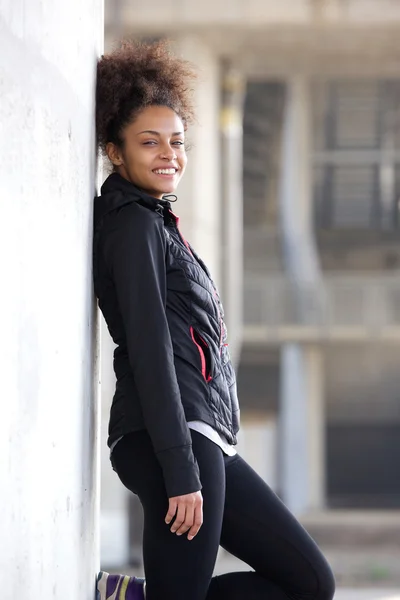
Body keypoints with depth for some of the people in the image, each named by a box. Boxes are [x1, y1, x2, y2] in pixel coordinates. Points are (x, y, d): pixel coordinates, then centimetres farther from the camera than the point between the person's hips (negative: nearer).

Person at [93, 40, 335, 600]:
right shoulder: (133, 224, -7)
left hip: (204, 441, 10)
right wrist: (180, 471, -21)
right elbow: (148, 348, -16)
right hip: (173, 445, -10)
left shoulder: (155, 223, 23)